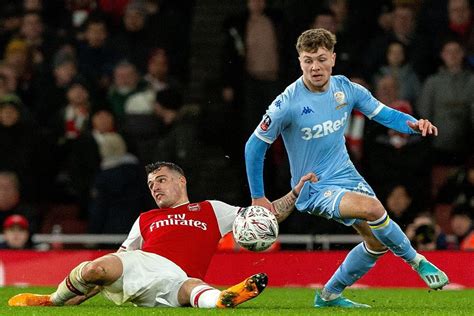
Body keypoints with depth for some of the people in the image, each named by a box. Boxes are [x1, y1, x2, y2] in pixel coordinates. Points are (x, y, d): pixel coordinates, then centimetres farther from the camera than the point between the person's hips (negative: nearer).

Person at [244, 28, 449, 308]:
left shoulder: (345, 88, -4)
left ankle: (329, 295, 20)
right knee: (373, 209, -29)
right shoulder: (288, 103, -19)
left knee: (379, 240, 4)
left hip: (347, 176, 7)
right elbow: (255, 146, -11)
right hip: (314, 188, -7)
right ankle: (418, 262, -6)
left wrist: (413, 124, -21)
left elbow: (384, 114, 1)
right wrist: (258, 198, -7)